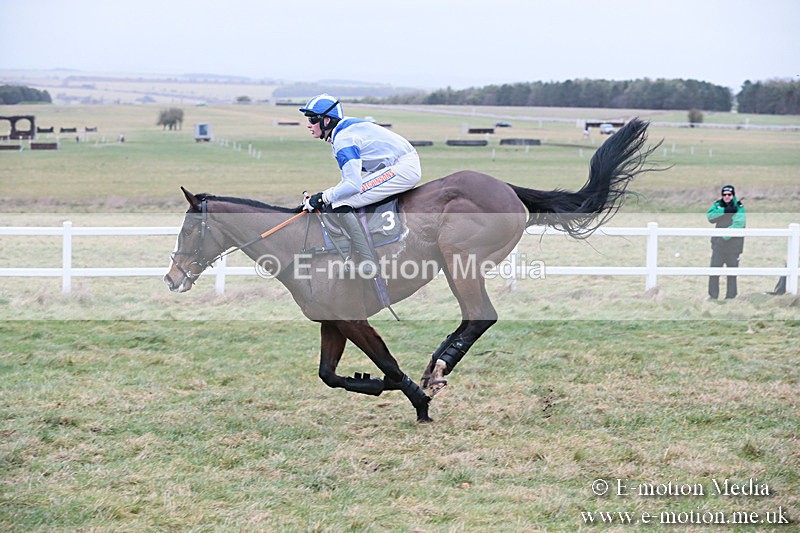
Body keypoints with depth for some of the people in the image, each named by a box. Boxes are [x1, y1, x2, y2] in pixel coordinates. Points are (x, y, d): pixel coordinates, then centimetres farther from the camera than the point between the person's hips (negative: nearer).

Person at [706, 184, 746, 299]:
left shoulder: (739, 208, -6)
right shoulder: (718, 205, 7)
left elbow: (738, 224, -19)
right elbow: (709, 216, -9)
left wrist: (725, 235, -27)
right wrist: (724, 211, -19)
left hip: (733, 245, -3)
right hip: (718, 245, 3)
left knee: (732, 274, 5)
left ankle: (730, 297, 13)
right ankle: (713, 296, 7)